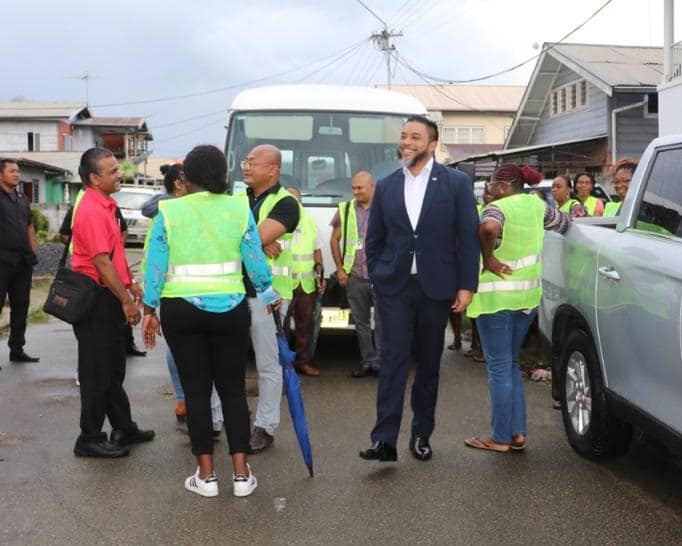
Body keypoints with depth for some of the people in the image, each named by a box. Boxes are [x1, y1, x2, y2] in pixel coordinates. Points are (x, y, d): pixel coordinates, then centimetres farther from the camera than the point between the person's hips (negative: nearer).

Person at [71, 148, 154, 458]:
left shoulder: (104, 206, 12)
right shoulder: (91, 211, -20)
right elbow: (101, 262, -23)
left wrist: (129, 284, 18)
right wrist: (127, 301, -19)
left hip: (110, 297, 10)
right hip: (96, 300, -10)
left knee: (113, 369, 18)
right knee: (97, 373, 0)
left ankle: (123, 428, 29)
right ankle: (90, 439, 12)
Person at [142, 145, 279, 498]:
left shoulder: (168, 211, -3)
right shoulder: (239, 208, -2)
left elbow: (155, 266, -3)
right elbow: (255, 260, 0)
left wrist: (150, 309, 7)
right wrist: (268, 295, 16)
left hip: (180, 309, 0)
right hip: (229, 309, 1)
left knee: (196, 390, 7)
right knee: (233, 389, 10)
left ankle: (206, 475, 12)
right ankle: (241, 473, 10)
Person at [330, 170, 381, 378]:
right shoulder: (345, 210, 8)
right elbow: (335, 239, 13)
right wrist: (340, 268, 7)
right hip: (354, 276, 3)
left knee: (382, 322, -2)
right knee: (361, 323, 10)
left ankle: (381, 362, 5)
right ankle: (367, 361, 19)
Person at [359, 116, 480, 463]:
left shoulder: (456, 183, 0)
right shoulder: (386, 186, 8)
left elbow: (469, 236, -2)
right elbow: (374, 239, 13)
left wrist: (466, 285, -6)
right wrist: (376, 277, 5)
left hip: (436, 287, -1)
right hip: (394, 287, 1)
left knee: (429, 363, 8)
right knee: (393, 360, -6)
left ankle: (421, 435, 20)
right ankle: (384, 440, -8)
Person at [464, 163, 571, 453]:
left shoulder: (498, 208, -13)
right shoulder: (537, 205, 7)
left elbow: (488, 228, -36)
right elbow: (564, 223, 24)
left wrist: (488, 257, -22)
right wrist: (572, 215, 44)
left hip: (497, 296, -7)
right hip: (528, 295, 7)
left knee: (499, 367, 1)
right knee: (510, 364, 17)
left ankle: (500, 438, 8)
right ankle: (518, 433, 17)